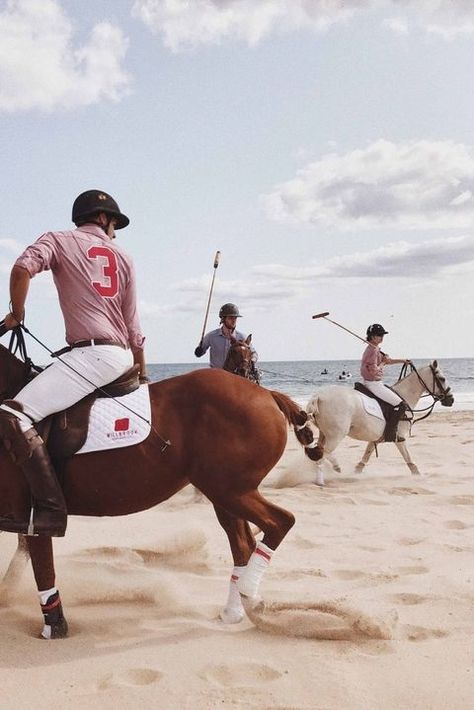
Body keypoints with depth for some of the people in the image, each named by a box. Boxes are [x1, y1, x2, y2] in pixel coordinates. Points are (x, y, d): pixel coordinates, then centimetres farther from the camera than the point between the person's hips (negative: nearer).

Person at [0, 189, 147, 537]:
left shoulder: (58, 240, 7)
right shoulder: (123, 258, 20)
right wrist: (142, 377, 28)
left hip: (92, 352, -7)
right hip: (123, 356, 8)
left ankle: (50, 509, -28)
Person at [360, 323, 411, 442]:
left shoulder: (375, 349, 14)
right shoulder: (373, 350, -18)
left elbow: (387, 360, 26)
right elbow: (374, 371, -25)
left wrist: (403, 361, 20)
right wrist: (383, 362, -11)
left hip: (374, 383, 11)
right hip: (374, 384, -11)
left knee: (398, 396, 27)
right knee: (401, 405, -13)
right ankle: (390, 434, -13)